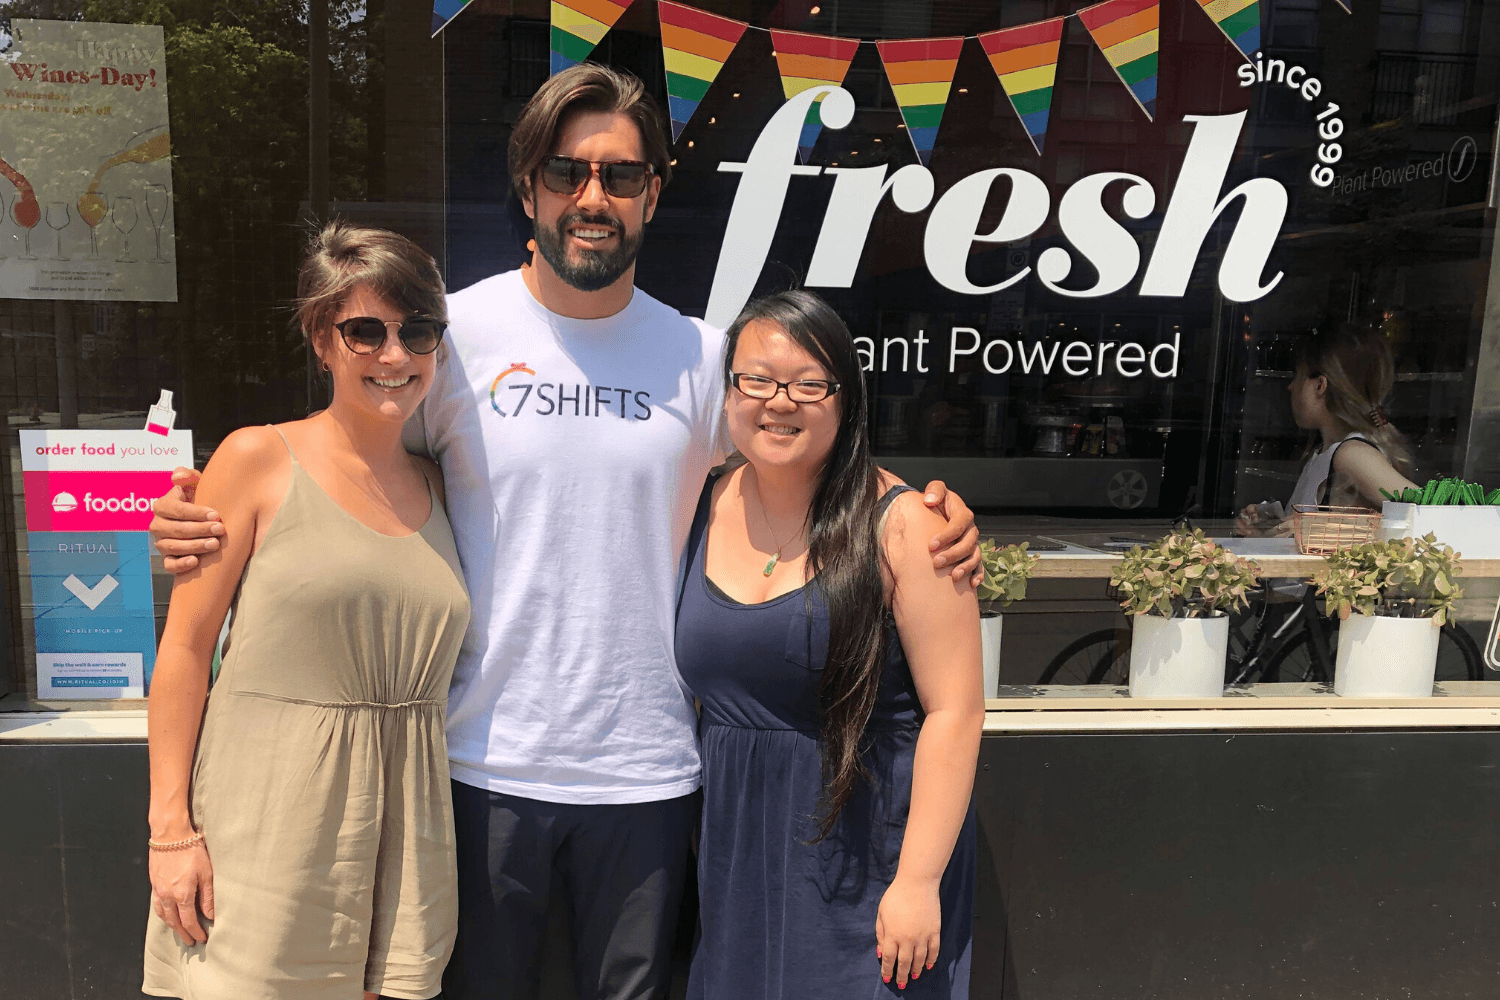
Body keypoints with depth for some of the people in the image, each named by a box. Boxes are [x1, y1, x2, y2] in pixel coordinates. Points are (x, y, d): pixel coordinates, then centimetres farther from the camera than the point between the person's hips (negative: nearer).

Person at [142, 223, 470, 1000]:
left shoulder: (436, 488, 9)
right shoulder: (259, 459, -4)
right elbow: (185, 648, -5)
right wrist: (171, 827, -8)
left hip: (399, 813, 4)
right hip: (267, 812, -4)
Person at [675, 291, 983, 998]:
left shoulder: (900, 525, -13)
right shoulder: (707, 512, 2)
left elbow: (954, 710, -14)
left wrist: (918, 880, -16)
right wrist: (693, 832, 10)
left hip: (871, 853, -4)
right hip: (737, 853, 5)